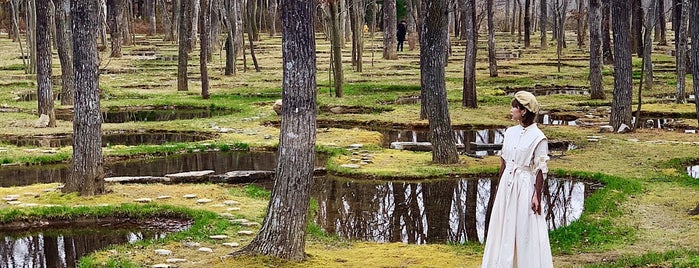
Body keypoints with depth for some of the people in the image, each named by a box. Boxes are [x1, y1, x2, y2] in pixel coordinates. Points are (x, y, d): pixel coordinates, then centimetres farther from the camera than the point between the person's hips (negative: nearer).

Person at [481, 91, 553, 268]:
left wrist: (537, 195, -14)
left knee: (526, 230, -1)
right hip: (507, 184, 7)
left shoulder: (538, 137, -12)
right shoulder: (510, 132, 6)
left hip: (525, 186, -6)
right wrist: (499, 187, 14)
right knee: (504, 227, 11)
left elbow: (541, 170, -11)